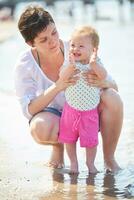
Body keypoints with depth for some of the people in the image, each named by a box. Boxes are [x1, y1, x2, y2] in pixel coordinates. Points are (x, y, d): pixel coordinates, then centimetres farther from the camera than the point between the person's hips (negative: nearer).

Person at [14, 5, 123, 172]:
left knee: (112, 98, -29)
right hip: (53, 116, -1)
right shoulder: (24, 65, -19)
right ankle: (58, 146, 1)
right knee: (41, 128, -38)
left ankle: (109, 157, -9)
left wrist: (103, 83, -38)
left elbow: (113, 85, -12)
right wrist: (57, 87, -39)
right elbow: (28, 110, -24)